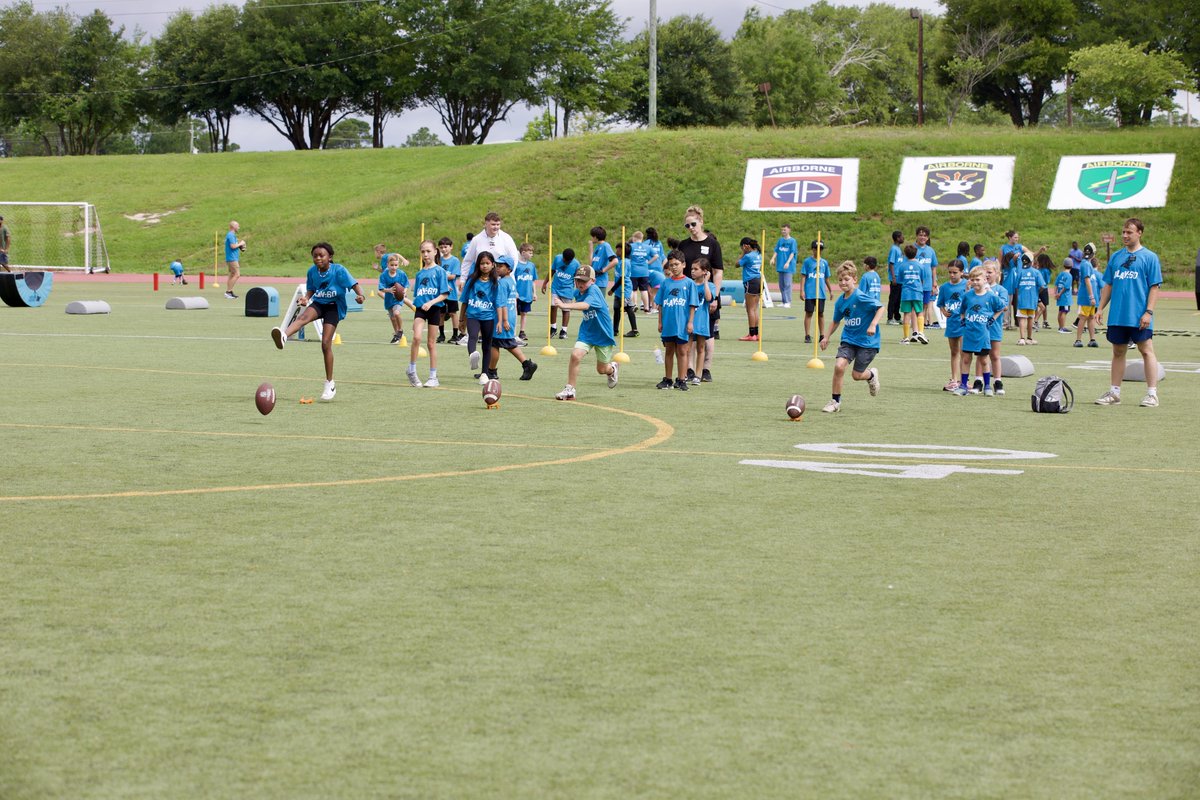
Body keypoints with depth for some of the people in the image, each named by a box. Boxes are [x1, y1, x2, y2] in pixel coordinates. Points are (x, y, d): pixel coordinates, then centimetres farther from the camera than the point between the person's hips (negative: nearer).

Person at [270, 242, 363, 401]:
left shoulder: (338, 270, -15)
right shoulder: (312, 271, -2)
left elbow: (354, 285, -18)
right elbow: (311, 290, 11)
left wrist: (359, 295, -39)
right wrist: (306, 298, -11)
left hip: (334, 306, -3)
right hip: (318, 304, 3)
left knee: (326, 343, -10)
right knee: (304, 316, -32)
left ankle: (330, 384, 3)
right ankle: (284, 335, -63)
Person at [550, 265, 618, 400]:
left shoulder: (593, 290, -26)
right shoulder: (578, 292, -4)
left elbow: (585, 305, -48)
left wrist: (565, 305, -60)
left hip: (603, 333, -5)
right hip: (587, 332, 5)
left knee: (602, 369, 11)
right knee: (575, 355, -21)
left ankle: (612, 369, 50)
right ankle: (569, 390, -10)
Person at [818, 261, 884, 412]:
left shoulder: (861, 297, -18)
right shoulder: (840, 302, 3)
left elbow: (881, 308, -21)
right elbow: (835, 321, 20)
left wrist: (873, 325, -33)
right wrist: (826, 336, 9)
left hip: (867, 342, -5)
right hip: (849, 339, 5)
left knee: (856, 375, -1)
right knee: (839, 365, -17)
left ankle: (871, 375, 36)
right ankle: (835, 401, -2)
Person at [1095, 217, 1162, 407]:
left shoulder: (1149, 257, -1)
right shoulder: (1116, 257, 13)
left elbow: (1154, 287, -5)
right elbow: (1108, 285, 17)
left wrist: (1149, 312, -13)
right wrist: (1101, 308, 10)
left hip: (1139, 317, -5)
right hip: (1117, 316, 5)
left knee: (1146, 350, -3)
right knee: (1118, 352, 10)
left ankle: (1152, 394, -2)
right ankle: (1114, 392, 17)